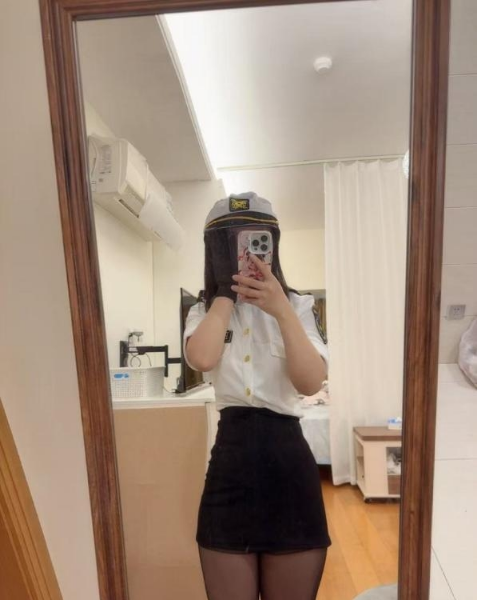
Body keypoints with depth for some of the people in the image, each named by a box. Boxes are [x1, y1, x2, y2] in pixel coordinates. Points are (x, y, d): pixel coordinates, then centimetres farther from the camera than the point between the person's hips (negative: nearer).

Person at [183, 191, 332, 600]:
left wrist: (281, 310, -22)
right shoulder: (204, 311, 5)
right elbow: (202, 359, -19)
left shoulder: (297, 306, 3)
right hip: (231, 459, 1)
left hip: (289, 457, 0)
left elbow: (311, 383, -13)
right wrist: (225, 291, -10)